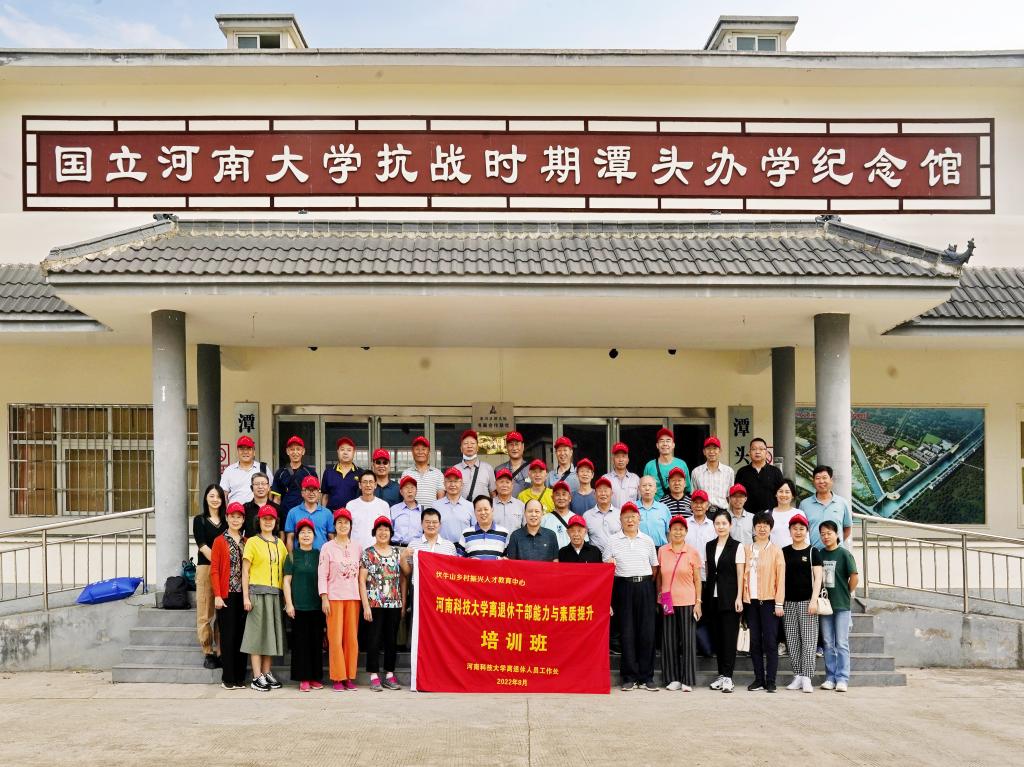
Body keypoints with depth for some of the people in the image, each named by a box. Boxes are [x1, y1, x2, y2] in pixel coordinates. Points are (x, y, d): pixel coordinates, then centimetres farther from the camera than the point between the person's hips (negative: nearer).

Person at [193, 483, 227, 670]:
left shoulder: (227, 521, 14)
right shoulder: (199, 520, 6)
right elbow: (203, 546, -4)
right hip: (205, 568, -2)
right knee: (205, 613, -3)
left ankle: (220, 652, 5)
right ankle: (208, 653, 2)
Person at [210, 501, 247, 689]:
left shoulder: (246, 542, 12)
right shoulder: (220, 541, 0)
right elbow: (214, 570, -4)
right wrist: (217, 595, -12)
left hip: (243, 595, 4)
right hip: (226, 595, -4)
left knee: (242, 635, 5)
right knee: (228, 635, -2)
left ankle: (240, 677, 11)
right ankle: (228, 678, 5)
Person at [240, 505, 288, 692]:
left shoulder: (280, 543, 13)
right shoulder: (253, 542, -1)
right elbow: (245, 571, -4)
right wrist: (246, 597, -10)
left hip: (275, 593, 5)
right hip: (257, 592, -5)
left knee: (271, 632, 8)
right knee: (257, 632, -3)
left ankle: (267, 673, 17)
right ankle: (257, 677, 1)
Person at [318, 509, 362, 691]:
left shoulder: (357, 548, 9)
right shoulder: (327, 547, 1)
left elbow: (361, 574, 12)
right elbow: (322, 575, -2)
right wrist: (324, 599, -8)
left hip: (353, 597, 3)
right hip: (334, 597, -3)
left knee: (352, 638, 3)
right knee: (335, 638, -2)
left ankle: (350, 677, 11)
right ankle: (338, 678, 5)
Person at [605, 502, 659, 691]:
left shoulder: (647, 540, 11)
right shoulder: (613, 542, 6)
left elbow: (655, 567, 14)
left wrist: (648, 585, 5)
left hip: (645, 588, 1)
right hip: (623, 588, -1)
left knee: (647, 632, -1)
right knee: (627, 633, 0)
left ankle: (646, 677, 7)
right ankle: (629, 677, 7)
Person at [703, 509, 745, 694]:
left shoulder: (737, 547, -2)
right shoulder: (709, 546, 11)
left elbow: (740, 574, -4)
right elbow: (707, 571, 14)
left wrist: (739, 597, -11)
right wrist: (704, 595, 8)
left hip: (729, 596, -4)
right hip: (712, 596, 5)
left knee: (729, 636, -5)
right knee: (716, 636, 7)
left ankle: (727, 676, -2)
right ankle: (721, 674, 15)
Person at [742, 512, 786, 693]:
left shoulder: (776, 551, 3)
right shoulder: (747, 550, 11)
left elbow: (781, 578, -1)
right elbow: (743, 575, 11)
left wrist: (779, 603, -8)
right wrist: (742, 598, 2)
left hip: (768, 601, -3)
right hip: (751, 601, 3)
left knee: (770, 642, -3)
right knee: (755, 642, 6)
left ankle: (770, 681, 1)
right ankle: (758, 679, 12)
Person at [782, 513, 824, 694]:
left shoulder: (812, 552, 2)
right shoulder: (784, 552, 11)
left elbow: (817, 577, -2)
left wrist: (814, 600, -11)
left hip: (807, 601, -3)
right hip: (789, 602, 3)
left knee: (808, 641, -5)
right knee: (792, 641, 4)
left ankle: (806, 678, -3)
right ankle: (797, 676, 11)